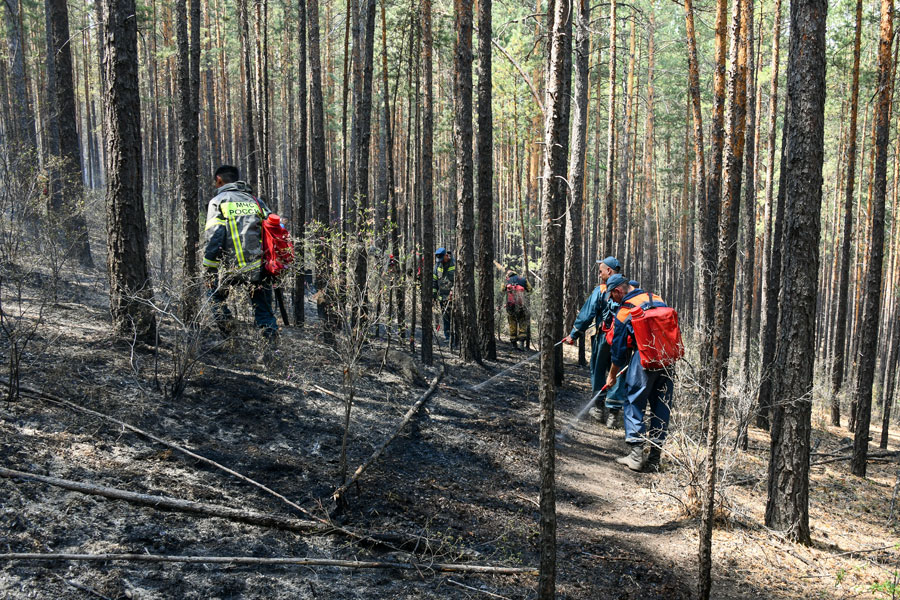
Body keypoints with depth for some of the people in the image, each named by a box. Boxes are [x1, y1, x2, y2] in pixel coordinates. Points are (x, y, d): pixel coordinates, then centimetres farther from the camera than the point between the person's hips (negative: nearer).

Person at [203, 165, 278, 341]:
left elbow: (214, 239, -7)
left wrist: (209, 271, -2)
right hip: (260, 267, 3)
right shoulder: (256, 201, 16)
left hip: (231, 269, -3)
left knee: (216, 295, 24)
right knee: (264, 310, 14)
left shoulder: (218, 201, 3)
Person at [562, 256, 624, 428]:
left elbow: (587, 315, -6)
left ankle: (601, 409, 21)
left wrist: (573, 335, 1)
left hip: (604, 338, -3)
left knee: (598, 372, 14)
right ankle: (613, 413, 7)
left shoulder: (600, 291, -7)